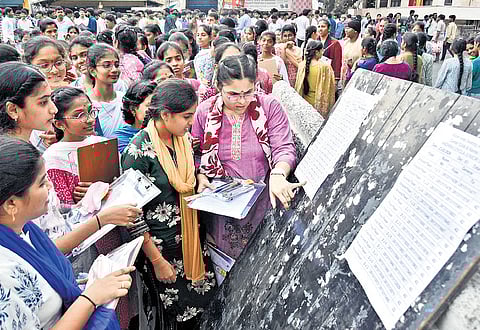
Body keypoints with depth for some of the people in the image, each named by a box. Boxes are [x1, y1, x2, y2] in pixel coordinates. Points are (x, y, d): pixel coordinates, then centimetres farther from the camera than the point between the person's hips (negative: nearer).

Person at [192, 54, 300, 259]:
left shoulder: (269, 106, -3)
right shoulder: (205, 112, 1)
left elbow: (284, 149, -8)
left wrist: (278, 175, -27)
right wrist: (201, 177, -7)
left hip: (265, 195, 0)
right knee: (228, 257, -5)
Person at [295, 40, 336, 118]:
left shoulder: (302, 65, -4)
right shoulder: (325, 67, -16)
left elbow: (298, 86, 4)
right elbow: (330, 87, -9)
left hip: (306, 100, 4)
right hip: (320, 102, -4)